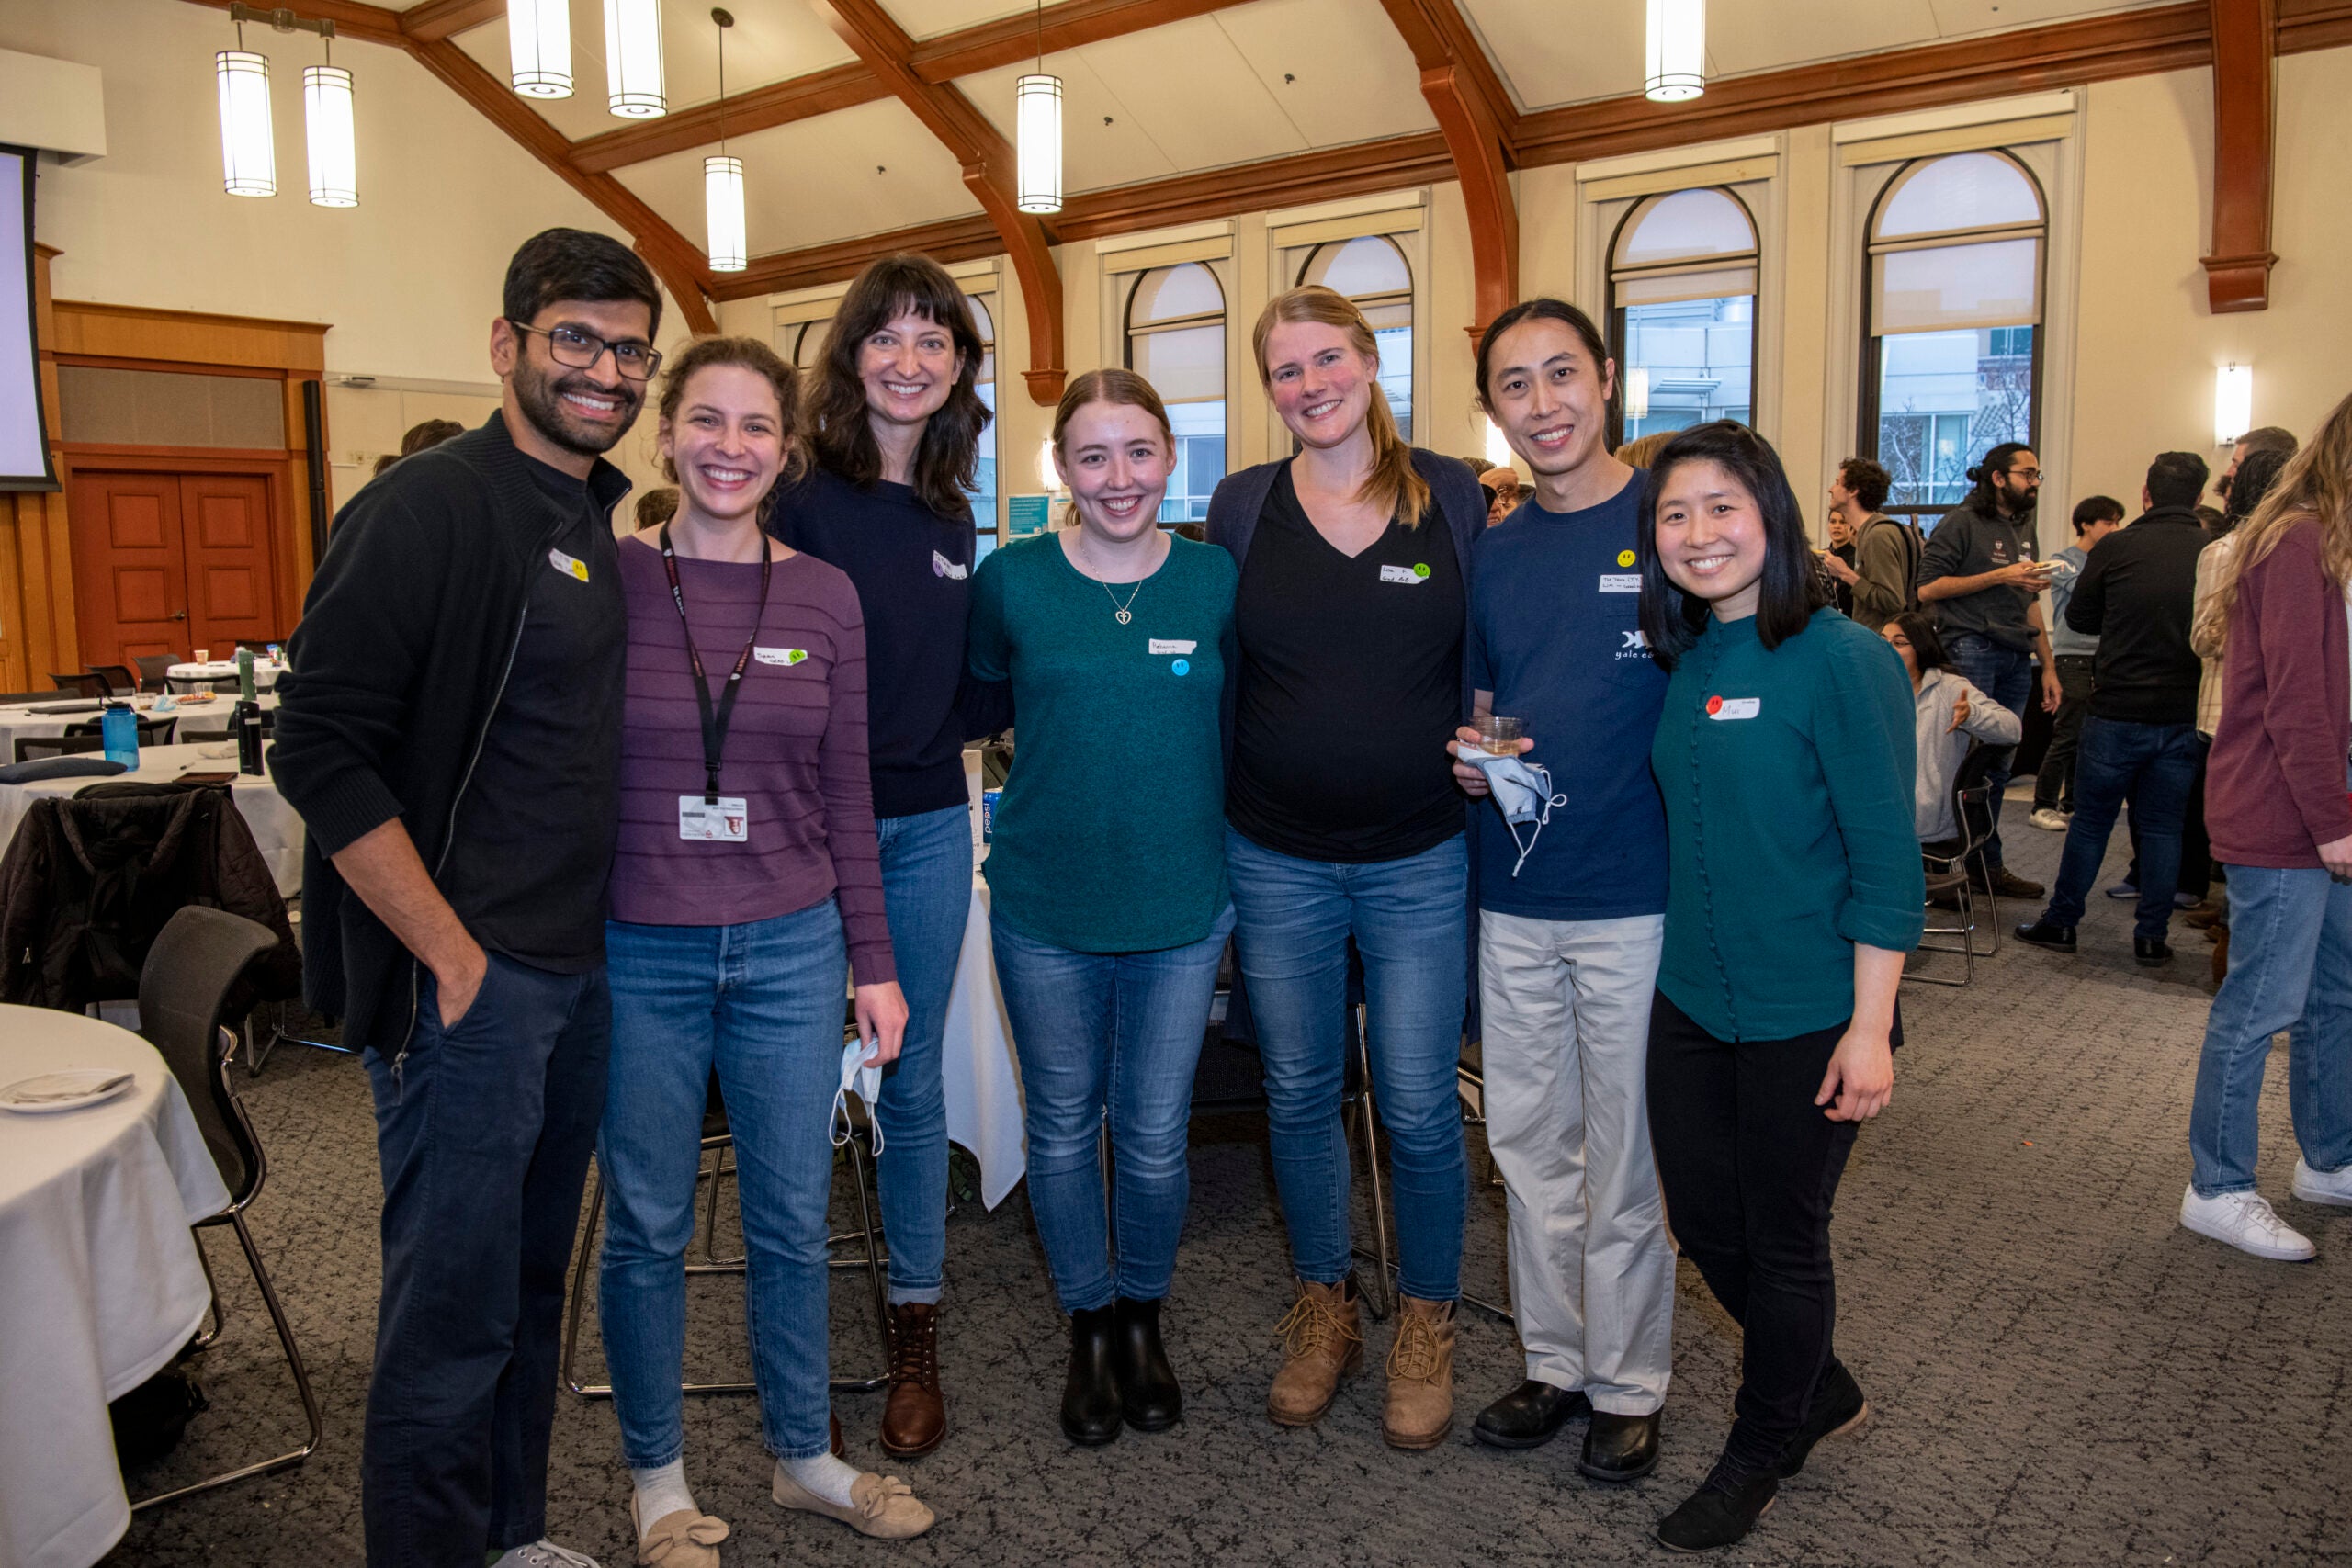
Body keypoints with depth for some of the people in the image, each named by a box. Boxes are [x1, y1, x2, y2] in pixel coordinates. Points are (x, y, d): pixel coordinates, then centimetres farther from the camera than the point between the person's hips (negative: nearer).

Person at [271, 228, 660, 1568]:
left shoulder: (607, 524, 10)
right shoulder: (429, 509, -14)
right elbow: (321, 751, -18)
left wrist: (604, 931, 12)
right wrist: (454, 958, -18)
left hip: (583, 973, 8)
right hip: (469, 982, -8)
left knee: (532, 1285, 20)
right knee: (454, 1314, 4)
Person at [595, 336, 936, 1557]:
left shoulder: (824, 598, 3)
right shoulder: (603, 579, -4)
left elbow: (846, 795, 6)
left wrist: (873, 962, 6)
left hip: (788, 949, 2)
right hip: (636, 953, -2)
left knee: (793, 1219, 13)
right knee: (648, 1226, 11)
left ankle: (805, 1453, 35)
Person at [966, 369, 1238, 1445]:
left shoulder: (1217, 579, -2)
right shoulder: (1012, 580, -5)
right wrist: (1055, 772, 1)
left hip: (1182, 903, 0)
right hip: (1045, 904, 0)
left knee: (1156, 1134, 10)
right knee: (1064, 1127, 13)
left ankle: (1143, 1317, 37)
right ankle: (1088, 1327, 36)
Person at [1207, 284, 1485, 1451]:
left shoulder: (1449, 494, -1)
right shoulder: (1243, 506, 1)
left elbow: (1487, 661, 7)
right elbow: (1216, 674, 5)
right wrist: (1212, 830, 3)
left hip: (1420, 858, -1)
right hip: (1277, 861, 2)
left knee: (1419, 1108, 6)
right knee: (1300, 1096, 13)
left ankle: (1427, 1324, 29)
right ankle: (1325, 1308, 35)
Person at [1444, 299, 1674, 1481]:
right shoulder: (1491, 553, 9)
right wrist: (1469, 755, -4)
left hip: (1636, 895, -5)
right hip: (1513, 895, 5)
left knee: (1625, 1158, 8)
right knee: (1530, 1144, 14)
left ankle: (1629, 1384, 27)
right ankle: (1555, 1361, 32)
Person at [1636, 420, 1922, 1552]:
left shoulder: (1843, 659, -15)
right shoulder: (1686, 662, 5)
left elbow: (1885, 856, -15)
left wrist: (1870, 1025, -18)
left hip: (1807, 1016, -6)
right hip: (1691, 1000, 7)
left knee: (1783, 1240, 11)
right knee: (1704, 1224, 16)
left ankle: (1759, 1457, 35)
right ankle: (1823, 1392, 44)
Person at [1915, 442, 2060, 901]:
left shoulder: (2024, 529, 22)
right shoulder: (1963, 522, -2)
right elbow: (1927, 587, -12)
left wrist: (2048, 666, 21)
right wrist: (1998, 576, -13)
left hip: (2016, 657, 7)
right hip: (1972, 648, -7)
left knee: (1997, 766, 8)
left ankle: (1988, 863, 14)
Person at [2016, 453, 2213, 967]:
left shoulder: (2117, 548, -7)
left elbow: (2078, 616, 4)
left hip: (2117, 711, -1)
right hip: (2184, 715, 2)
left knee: (2090, 821, 9)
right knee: (2162, 828, 10)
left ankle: (2061, 922, 17)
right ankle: (2152, 938, 14)